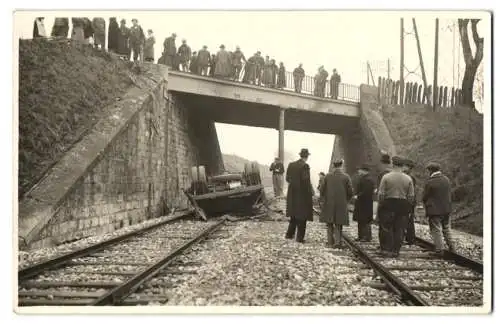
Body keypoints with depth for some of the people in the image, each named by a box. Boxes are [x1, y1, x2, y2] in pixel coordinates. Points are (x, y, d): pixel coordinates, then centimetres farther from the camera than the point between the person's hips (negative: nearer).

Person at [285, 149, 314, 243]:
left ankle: (289, 234, 22)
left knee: (294, 214, 19)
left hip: (292, 193, 6)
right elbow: (306, 180, -20)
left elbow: (287, 178, 5)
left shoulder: (291, 165, 2)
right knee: (302, 215, 3)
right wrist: (311, 191, -6)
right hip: (303, 194, -6)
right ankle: (300, 237, 5)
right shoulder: (305, 165, -16)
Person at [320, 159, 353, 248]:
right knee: (338, 224, 9)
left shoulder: (328, 176, -3)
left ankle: (330, 242, 15)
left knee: (329, 224, 13)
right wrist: (345, 200, 12)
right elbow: (350, 192, -4)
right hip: (341, 204, -1)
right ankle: (337, 242, 2)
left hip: (329, 204, 1)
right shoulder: (346, 177, -6)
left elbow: (322, 190, 0)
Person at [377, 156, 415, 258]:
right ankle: (395, 251, 10)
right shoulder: (408, 179, 1)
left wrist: (382, 203, 9)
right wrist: (406, 205, 14)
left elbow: (381, 194, -6)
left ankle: (386, 249, 5)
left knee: (387, 228, 6)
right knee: (399, 229, 7)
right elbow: (411, 196, 2)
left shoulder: (386, 177, -6)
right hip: (403, 205, 2)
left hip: (389, 204, -2)